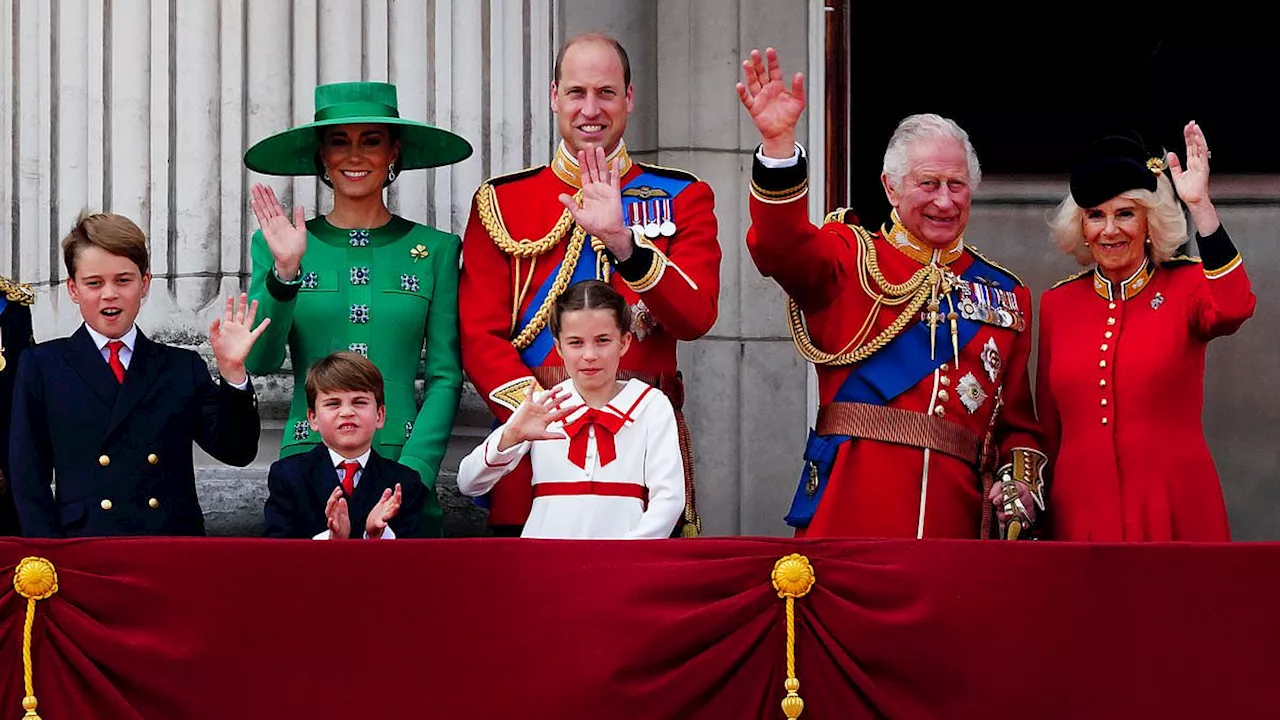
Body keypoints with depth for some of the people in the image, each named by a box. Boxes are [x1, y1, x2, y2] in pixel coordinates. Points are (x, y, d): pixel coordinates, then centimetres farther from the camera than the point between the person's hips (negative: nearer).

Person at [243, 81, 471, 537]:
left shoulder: (434, 249, 8)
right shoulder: (280, 247, 8)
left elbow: (445, 377, 4)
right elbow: (260, 362, -2)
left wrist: (413, 471, -9)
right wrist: (284, 272, -16)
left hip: (403, 467, 0)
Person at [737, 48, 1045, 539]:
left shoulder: (1005, 294, 18)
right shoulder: (852, 258, 8)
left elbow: (1017, 418, 18)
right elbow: (781, 249, -14)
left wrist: (1020, 483, -2)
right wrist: (779, 143, -28)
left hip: (956, 514, 3)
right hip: (850, 512, -3)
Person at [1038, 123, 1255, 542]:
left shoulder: (1185, 287, 1)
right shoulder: (1057, 304, 9)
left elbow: (1233, 309, -23)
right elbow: (1048, 425, 14)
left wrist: (1200, 205, -25)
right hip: (1082, 515, 3)